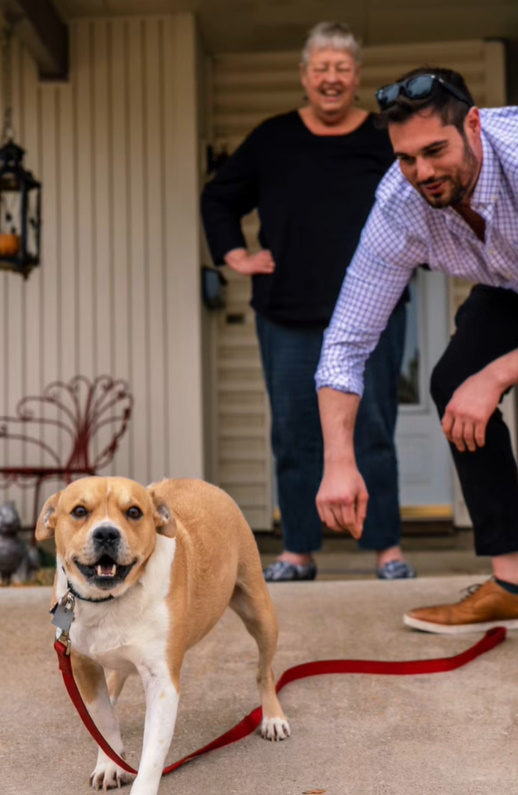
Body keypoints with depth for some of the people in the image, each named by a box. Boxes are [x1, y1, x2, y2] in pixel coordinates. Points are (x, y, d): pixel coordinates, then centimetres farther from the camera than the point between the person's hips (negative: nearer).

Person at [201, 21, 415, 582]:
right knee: (294, 437, 5)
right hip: (288, 318, 2)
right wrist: (235, 256, 7)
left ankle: (388, 550, 10)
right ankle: (297, 552, 15)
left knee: (372, 433, 0)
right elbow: (217, 199, 18)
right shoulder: (272, 139, 8)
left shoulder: (388, 141, 3)